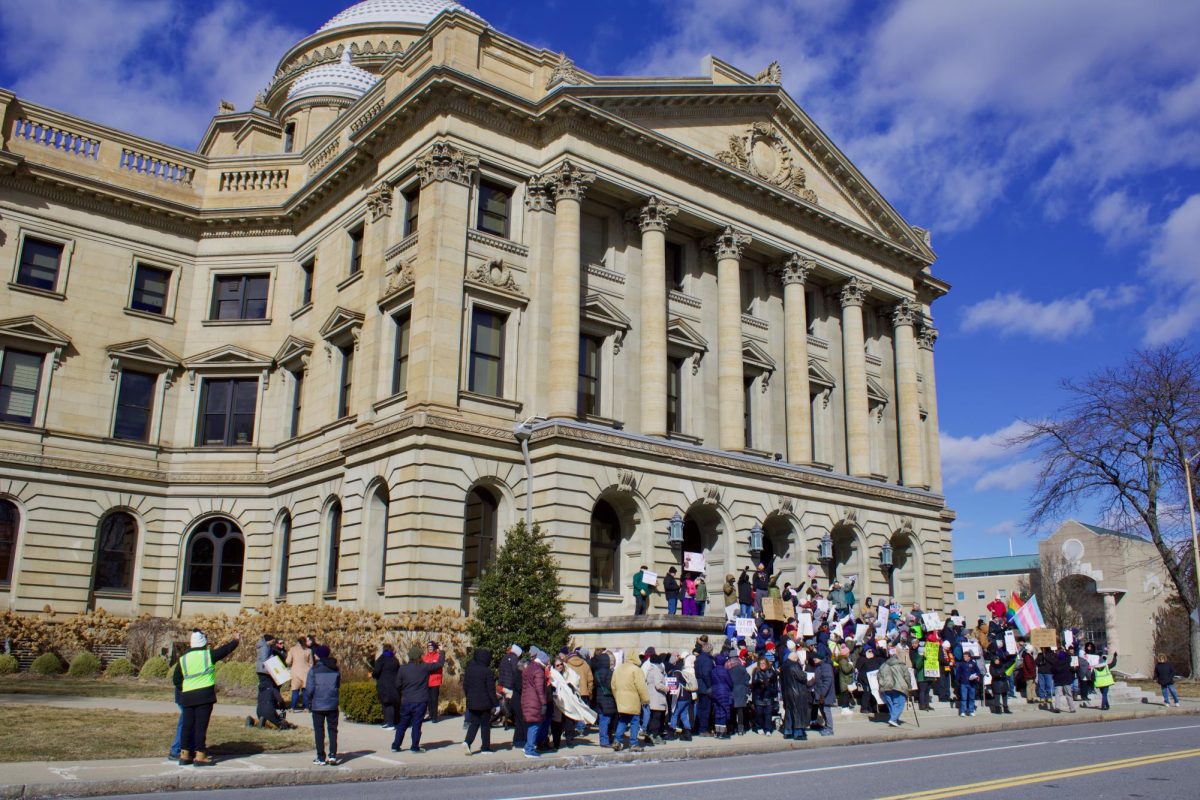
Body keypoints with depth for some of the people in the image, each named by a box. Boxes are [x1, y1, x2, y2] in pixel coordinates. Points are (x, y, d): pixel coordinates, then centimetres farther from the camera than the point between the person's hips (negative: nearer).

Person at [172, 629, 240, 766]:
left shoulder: (183, 659, 7)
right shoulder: (209, 655, -4)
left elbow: (176, 679, 10)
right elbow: (225, 649, 11)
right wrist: (236, 641, 28)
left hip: (187, 696, 4)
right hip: (205, 694, -4)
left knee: (187, 725, 11)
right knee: (201, 725, -3)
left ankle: (184, 755, 16)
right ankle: (200, 756, -2)